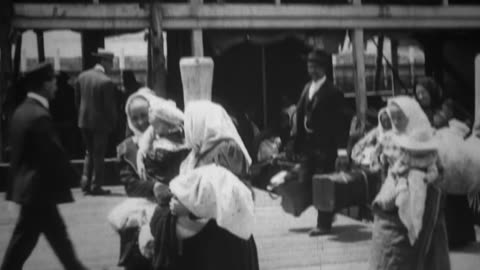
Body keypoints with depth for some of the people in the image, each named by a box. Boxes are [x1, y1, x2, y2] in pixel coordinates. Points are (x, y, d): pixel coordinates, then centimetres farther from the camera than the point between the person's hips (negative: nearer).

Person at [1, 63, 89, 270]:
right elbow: (53, 154, -21)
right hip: (38, 188, -9)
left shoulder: (21, 111, 7)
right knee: (24, 240, 2)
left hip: (27, 183, 9)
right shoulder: (39, 116, -21)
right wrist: (71, 177, -7)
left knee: (57, 234, 15)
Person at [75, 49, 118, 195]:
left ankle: (85, 183, 16)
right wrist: (113, 123, -2)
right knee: (98, 155, 6)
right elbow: (109, 106, -15)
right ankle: (95, 186, 11)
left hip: (83, 121, 6)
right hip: (100, 122, -6)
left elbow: (77, 99, 8)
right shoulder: (106, 82, -19)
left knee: (90, 152, 20)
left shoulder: (82, 76, 0)